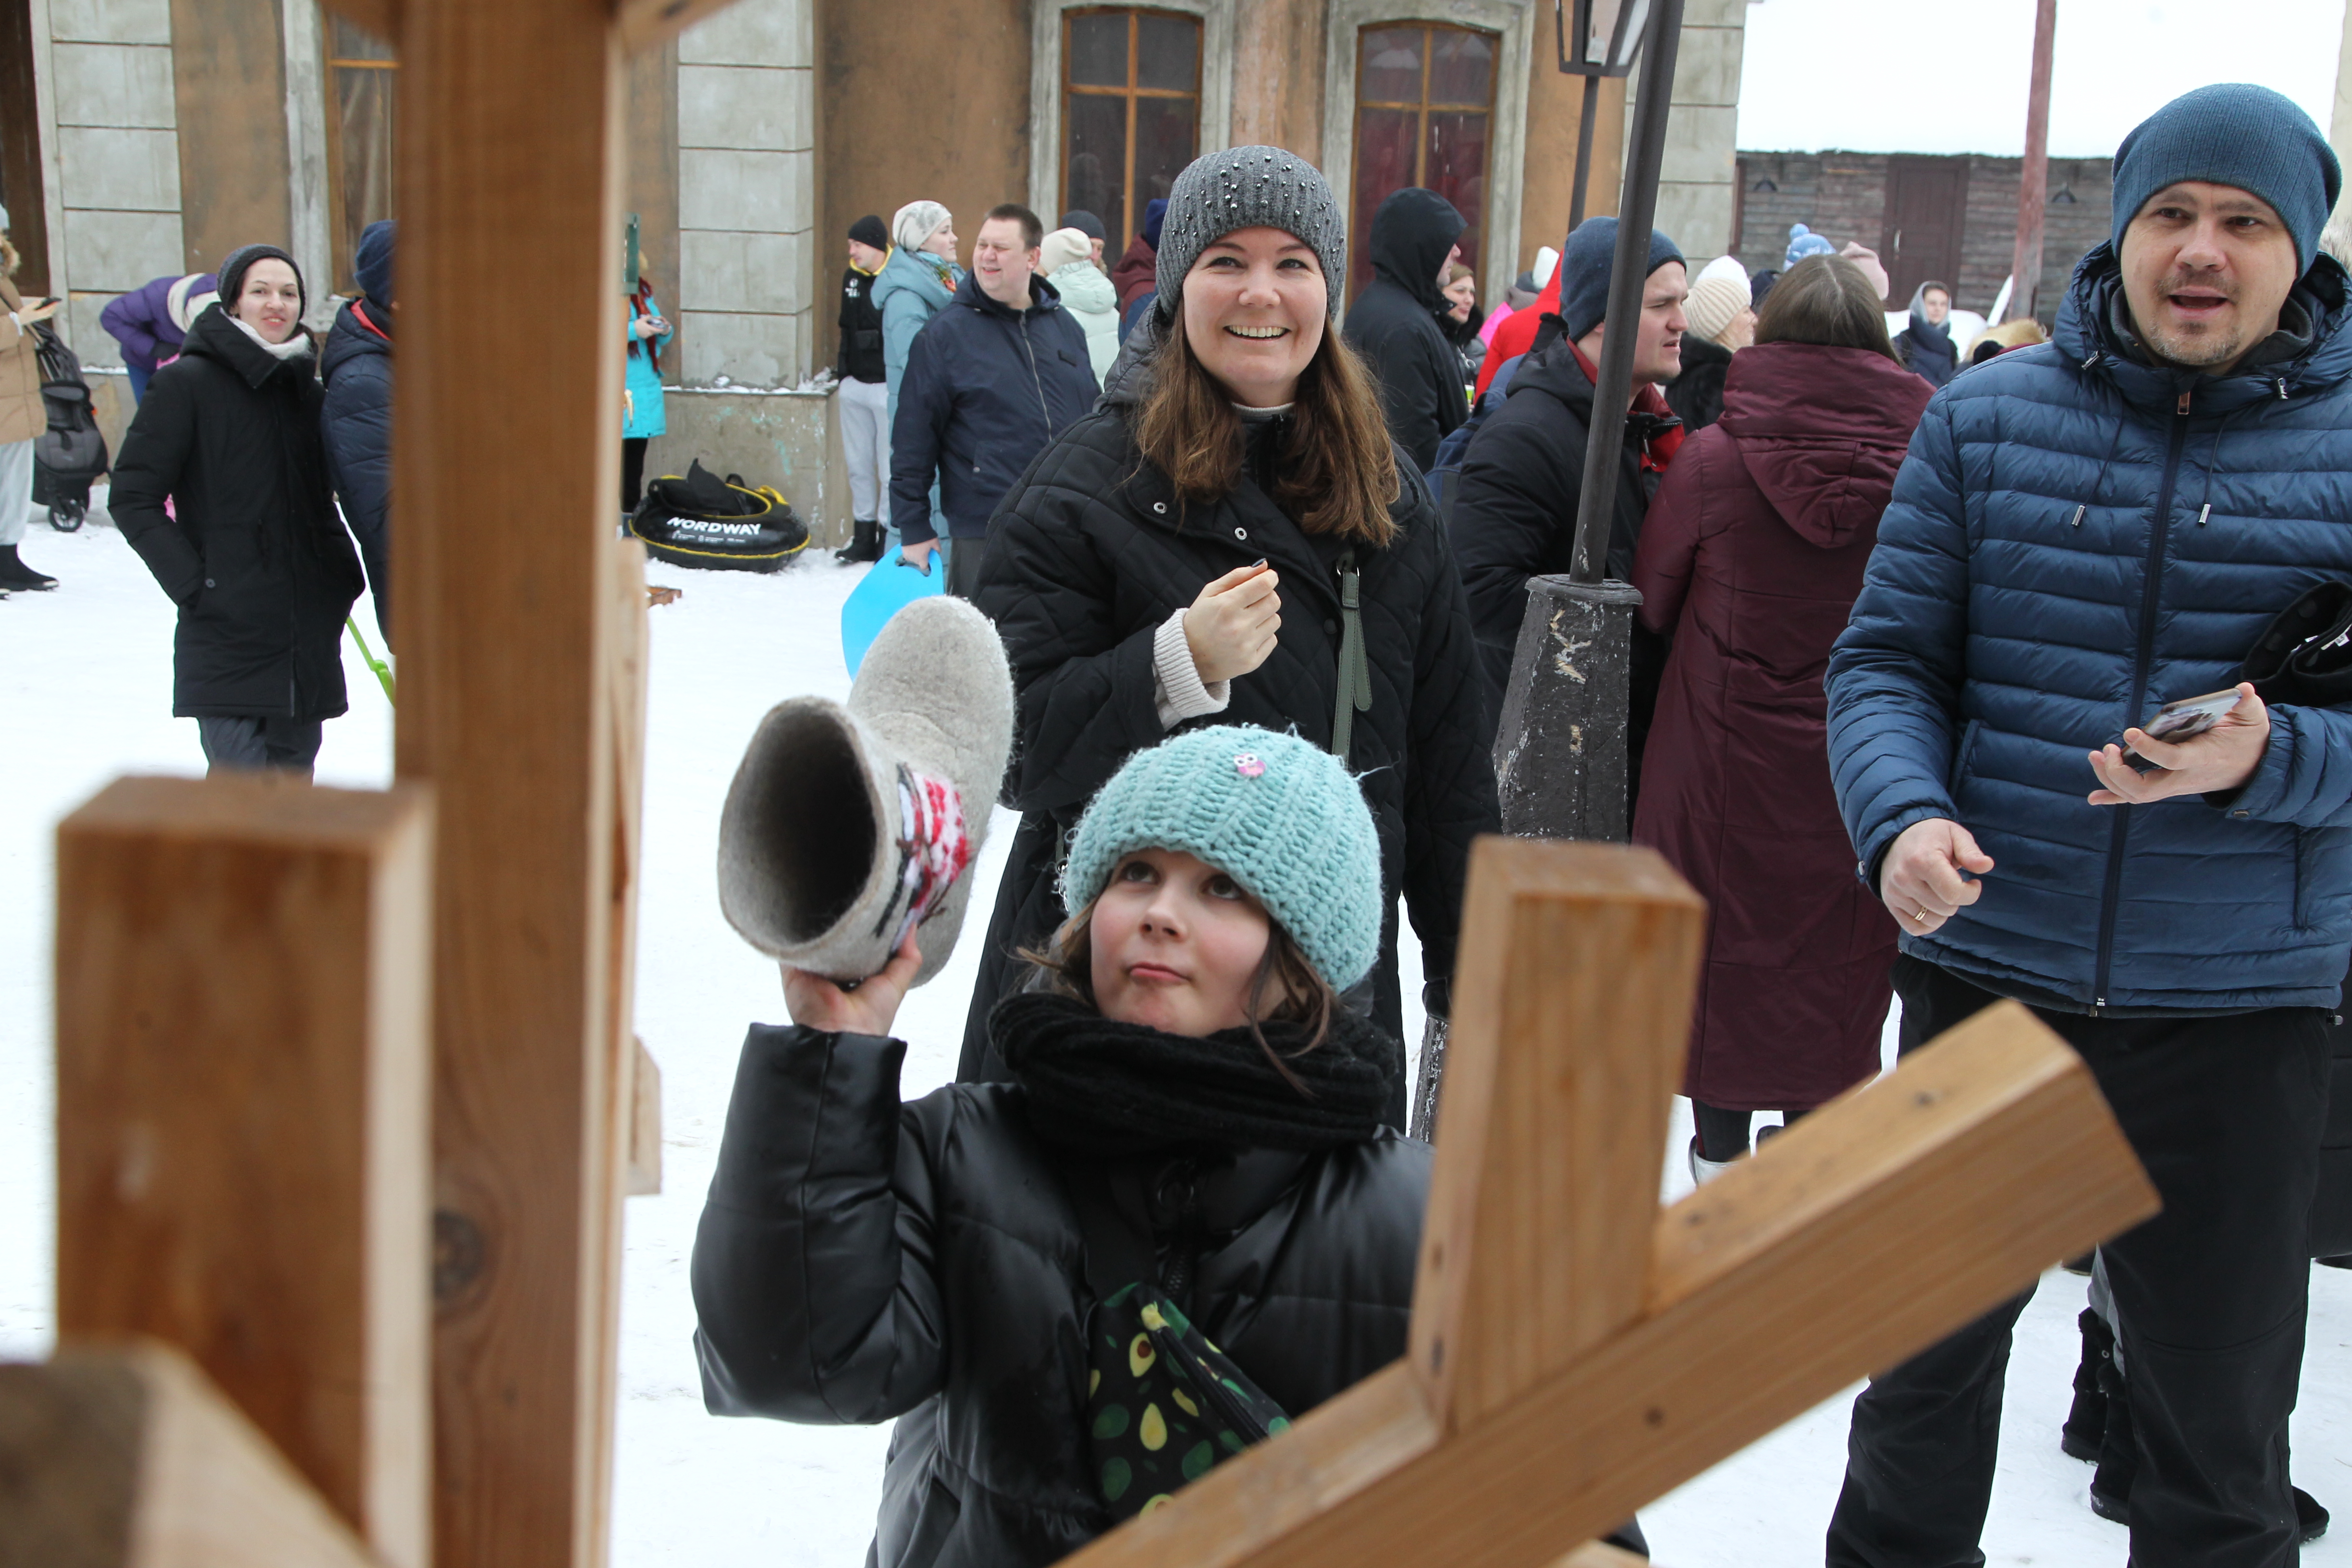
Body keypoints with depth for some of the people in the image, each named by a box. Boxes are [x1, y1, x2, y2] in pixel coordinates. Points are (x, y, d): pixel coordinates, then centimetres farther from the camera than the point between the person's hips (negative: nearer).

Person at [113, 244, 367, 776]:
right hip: (228, 630, -6)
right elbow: (133, 499, -5)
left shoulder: (309, 392, 15)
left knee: (294, 768, 10)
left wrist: (343, 574, 10)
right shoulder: (187, 383, -4)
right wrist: (193, 584, -13)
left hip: (311, 632, 6)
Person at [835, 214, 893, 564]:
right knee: (859, 465, 11)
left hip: (887, 387, -7)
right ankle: (863, 537, 18)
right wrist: (841, 373, 19)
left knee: (890, 469, -2)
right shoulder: (852, 278, 11)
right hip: (855, 385, 7)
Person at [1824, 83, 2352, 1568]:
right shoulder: (1988, 416, 2)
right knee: (1928, 1368, 17)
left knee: (2221, 1426, 14)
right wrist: (1902, 818, -18)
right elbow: (1888, 659, 1)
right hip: (1983, 968, 1)